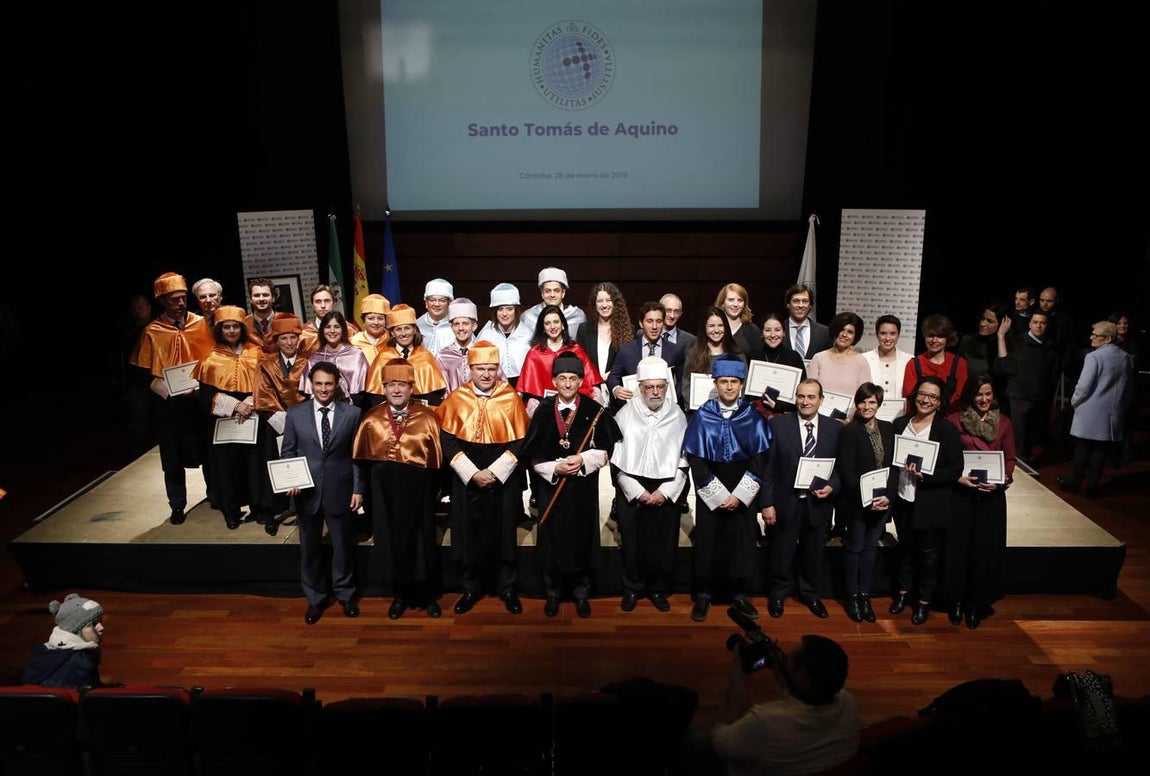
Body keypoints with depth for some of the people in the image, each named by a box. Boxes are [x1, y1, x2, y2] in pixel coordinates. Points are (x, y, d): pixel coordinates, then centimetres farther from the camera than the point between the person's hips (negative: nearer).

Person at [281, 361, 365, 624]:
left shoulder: (352, 413, -2)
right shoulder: (295, 413, 1)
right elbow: (287, 452, 6)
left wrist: (358, 489, -4)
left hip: (340, 490, -1)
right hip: (307, 491, 1)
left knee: (344, 544, 12)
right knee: (310, 547, 12)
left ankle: (345, 594, 32)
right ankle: (315, 598, 29)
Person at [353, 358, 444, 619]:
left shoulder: (427, 418, -5)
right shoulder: (372, 419, 0)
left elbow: (436, 458, -3)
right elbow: (362, 458, 5)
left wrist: (431, 489, -4)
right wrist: (370, 485, 2)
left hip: (417, 489, -1)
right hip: (385, 490, 1)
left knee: (421, 540, 8)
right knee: (391, 540, 10)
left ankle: (429, 595, 26)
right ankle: (400, 595, 28)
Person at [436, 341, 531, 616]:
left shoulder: (511, 398, -3)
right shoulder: (456, 399, -1)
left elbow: (520, 441, -4)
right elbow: (447, 441, -3)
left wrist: (495, 472, -12)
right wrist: (472, 473, -12)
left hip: (503, 479, -1)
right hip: (465, 479, 1)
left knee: (503, 533, 7)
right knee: (468, 534, 7)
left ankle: (507, 588, 22)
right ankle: (471, 588, 23)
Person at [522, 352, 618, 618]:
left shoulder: (594, 411, -2)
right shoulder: (543, 411, 2)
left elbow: (605, 451, -2)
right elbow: (531, 454, 1)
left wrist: (583, 460, -18)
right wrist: (554, 467, -15)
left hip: (584, 487, -1)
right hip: (551, 485, 1)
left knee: (582, 539, 5)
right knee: (552, 540, 7)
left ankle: (581, 593, 23)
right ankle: (553, 593, 24)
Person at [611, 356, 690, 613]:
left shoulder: (677, 415, 1)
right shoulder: (625, 414, -2)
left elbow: (685, 460, 1)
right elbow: (616, 460, -3)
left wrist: (665, 492, -7)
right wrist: (638, 492, -8)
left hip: (666, 492, 1)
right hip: (631, 490, -1)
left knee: (664, 543, 5)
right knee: (632, 543, 5)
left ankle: (658, 588, 24)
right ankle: (632, 588, 23)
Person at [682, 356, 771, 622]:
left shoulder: (753, 417, -1)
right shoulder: (702, 416, -5)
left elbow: (760, 459, -2)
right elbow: (695, 459, -6)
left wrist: (739, 496, -9)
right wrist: (719, 496, -10)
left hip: (744, 491, 1)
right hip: (709, 490, -1)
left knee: (742, 541, 6)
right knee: (707, 542, 4)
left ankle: (740, 594, 22)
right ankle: (703, 595, 18)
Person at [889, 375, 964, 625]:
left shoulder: (947, 430, -11)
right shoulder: (900, 424, 1)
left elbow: (955, 470, -13)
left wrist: (924, 476, -23)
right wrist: (904, 468, -8)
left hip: (931, 504, -4)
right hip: (903, 499, 4)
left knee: (928, 553, 11)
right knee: (905, 547, 20)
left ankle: (924, 600, 29)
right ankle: (904, 591, 39)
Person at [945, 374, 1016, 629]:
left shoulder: (1003, 422, 5)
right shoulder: (954, 421, -4)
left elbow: (1010, 458, 7)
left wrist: (1001, 481, -9)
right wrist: (958, 477, -16)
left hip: (992, 495, 2)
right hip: (961, 492, -2)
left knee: (987, 548, 5)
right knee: (958, 546, 3)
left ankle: (977, 603, 20)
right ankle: (956, 600, 20)